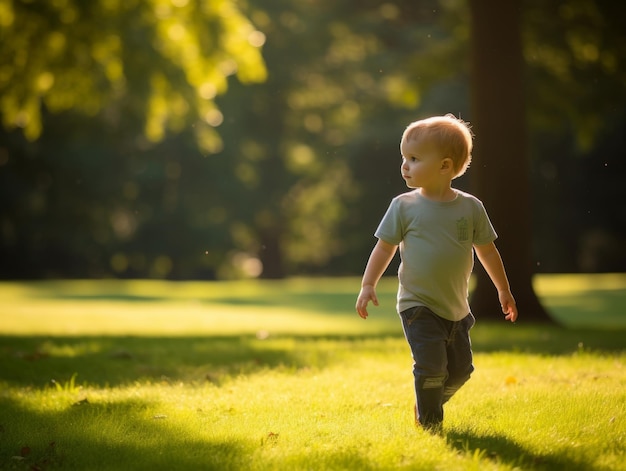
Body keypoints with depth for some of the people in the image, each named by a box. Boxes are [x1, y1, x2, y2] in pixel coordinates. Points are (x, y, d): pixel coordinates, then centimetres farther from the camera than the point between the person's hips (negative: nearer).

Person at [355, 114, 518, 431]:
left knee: (460, 369, 11)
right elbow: (384, 248, -2)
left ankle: (428, 403, 36)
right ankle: (430, 423, 4)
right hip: (418, 306, -3)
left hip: (457, 307, 4)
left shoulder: (471, 207, -1)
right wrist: (368, 286, -10)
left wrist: (504, 290, 16)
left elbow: (487, 250, 9)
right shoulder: (404, 206, -7)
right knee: (432, 365, -13)